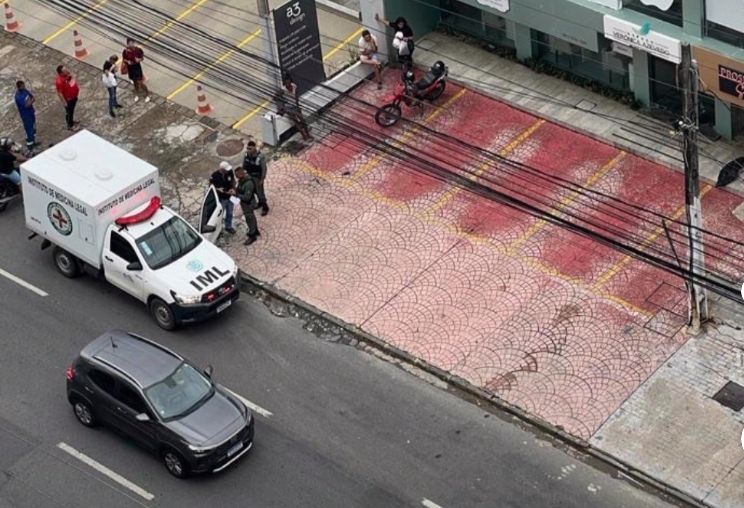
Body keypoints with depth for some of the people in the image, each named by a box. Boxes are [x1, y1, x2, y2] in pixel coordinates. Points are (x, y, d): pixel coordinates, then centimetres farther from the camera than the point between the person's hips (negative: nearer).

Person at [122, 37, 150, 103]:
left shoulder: (138, 49, -19)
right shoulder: (125, 51, -17)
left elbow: (142, 57, -4)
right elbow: (124, 59, 0)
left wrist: (139, 59, -27)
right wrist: (127, 61, -23)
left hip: (137, 67, -2)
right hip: (130, 68, 2)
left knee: (141, 83, 1)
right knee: (135, 82, 20)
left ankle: (147, 95, 25)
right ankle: (137, 95, 44)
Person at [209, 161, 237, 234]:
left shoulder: (230, 172, -14)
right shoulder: (214, 176, -25)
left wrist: (233, 189, -12)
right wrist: (217, 189, -31)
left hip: (230, 197, 5)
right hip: (221, 198, -5)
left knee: (229, 213, 22)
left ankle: (228, 227, 45)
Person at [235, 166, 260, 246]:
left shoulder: (248, 184, -36)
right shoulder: (242, 180, -7)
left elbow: (246, 197, -33)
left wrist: (236, 194, -29)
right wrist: (236, 191, -9)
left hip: (249, 204, -9)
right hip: (244, 203, 9)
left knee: (250, 219, 10)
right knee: (251, 218, 27)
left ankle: (252, 236, 29)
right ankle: (256, 232, 47)